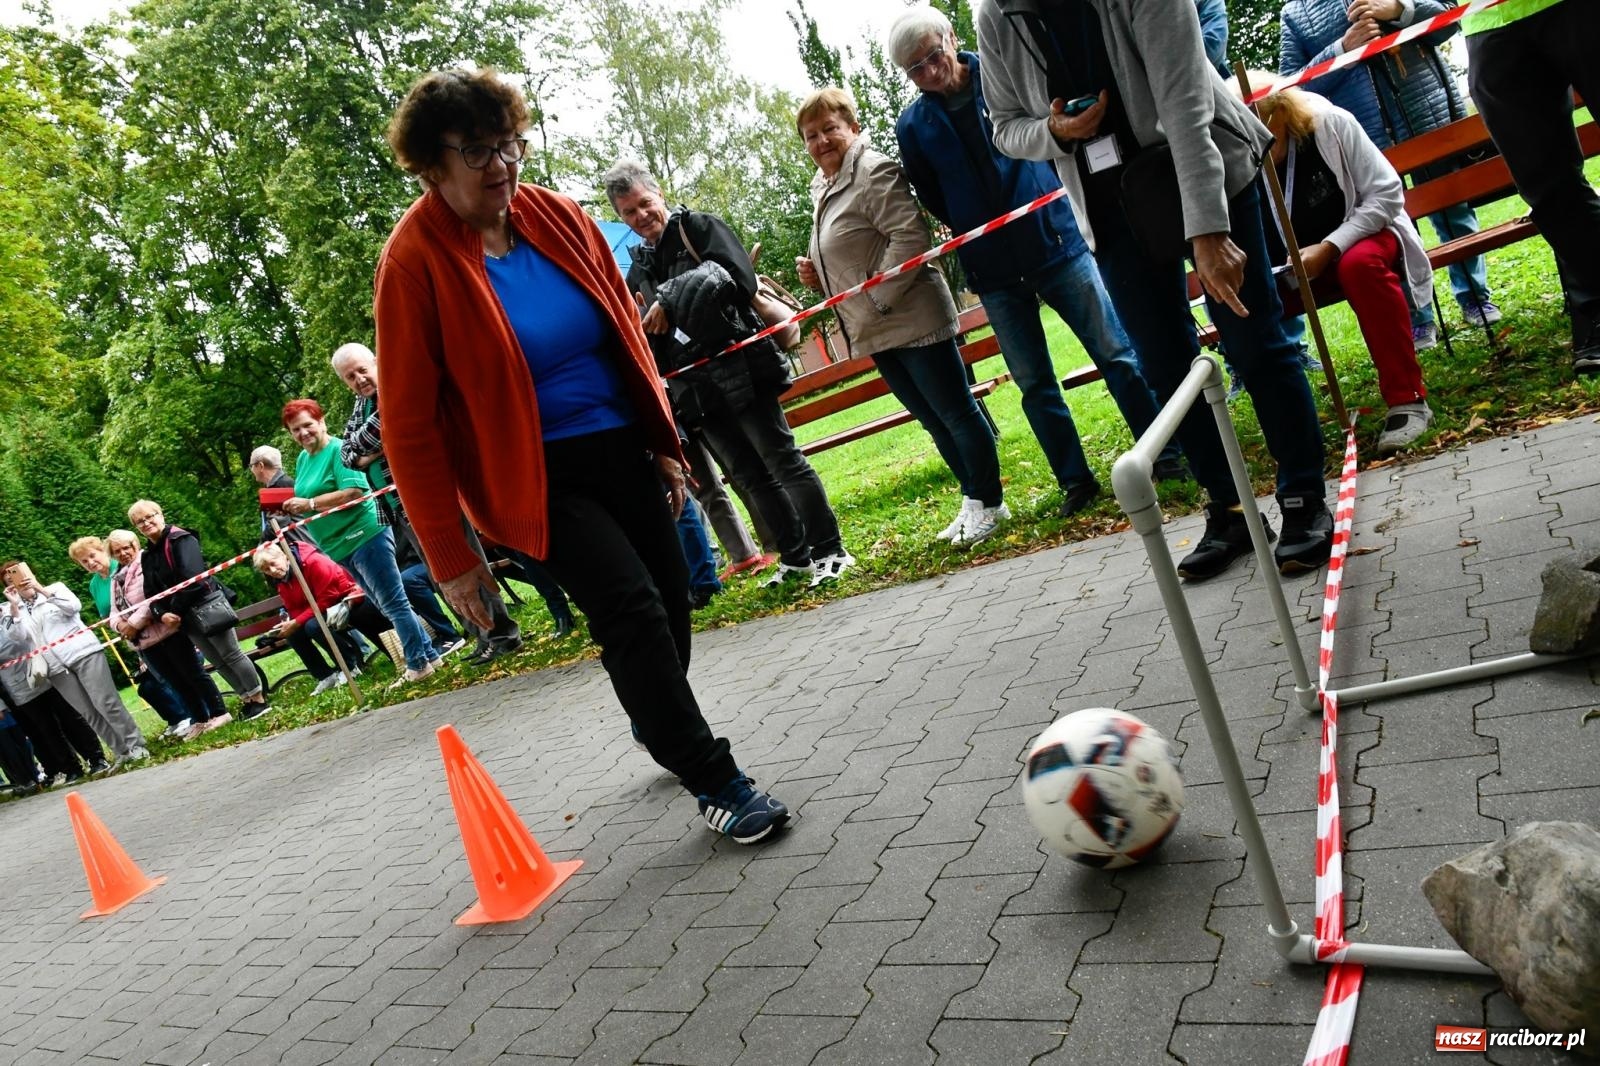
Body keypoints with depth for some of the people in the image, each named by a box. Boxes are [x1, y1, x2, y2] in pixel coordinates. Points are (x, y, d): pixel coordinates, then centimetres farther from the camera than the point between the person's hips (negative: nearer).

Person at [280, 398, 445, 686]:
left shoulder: (338, 449, -11)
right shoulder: (302, 460, 15)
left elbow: (354, 491, -22)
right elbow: (305, 500, 23)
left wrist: (309, 503, -22)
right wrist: (292, 507, 3)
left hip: (364, 534, -10)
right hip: (341, 548, 10)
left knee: (394, 603, -5)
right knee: (389, 606, 12)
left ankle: (418, 663, 2)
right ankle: (429, 655, 19)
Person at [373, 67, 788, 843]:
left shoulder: (557, 219, 2)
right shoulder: (415, 262, -14)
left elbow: (627, 333, 12)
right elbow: (409, 423, -12)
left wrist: (663, 443, 13)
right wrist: (449, 557, -11)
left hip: (622, 450, 6)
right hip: (538, 478, -5)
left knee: (670, 600, 9)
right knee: (631, 608, -16)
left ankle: (660, 726, 39)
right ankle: (715, 783, -1)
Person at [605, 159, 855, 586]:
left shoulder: (698, 227, 0)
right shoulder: (638, 273, 16)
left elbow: (741, 281, -15)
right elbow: (649, 349, 16)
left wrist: (671, 304, -16)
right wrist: (640, 327, -7)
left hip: (741, 369, -6)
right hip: (696, 389, 6)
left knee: (783, 461, -3)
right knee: (751, 477, 9)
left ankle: (829, 551, 5)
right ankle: (795, 558, 18)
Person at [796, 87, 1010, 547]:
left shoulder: (874, 172, -12)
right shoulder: (823, 189, 17)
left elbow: (910, 236, -22)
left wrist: (877, 298, -21)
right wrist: (817, 276, 7)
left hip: (912, 319, -9)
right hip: (876, 333, 10)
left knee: (956, 414, 0)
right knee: (935, 422, 15)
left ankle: (990, 503, 11)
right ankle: (974, 500, 25)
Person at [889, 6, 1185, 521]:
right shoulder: (913, 125, 1)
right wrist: (974, 232, 5)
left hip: (1057, 241, -1)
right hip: (994, 270, 1)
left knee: (1116, 352, 1)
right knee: (1034, 383, 6)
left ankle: (1166, 454, 13)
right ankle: (1075, 481, 19)